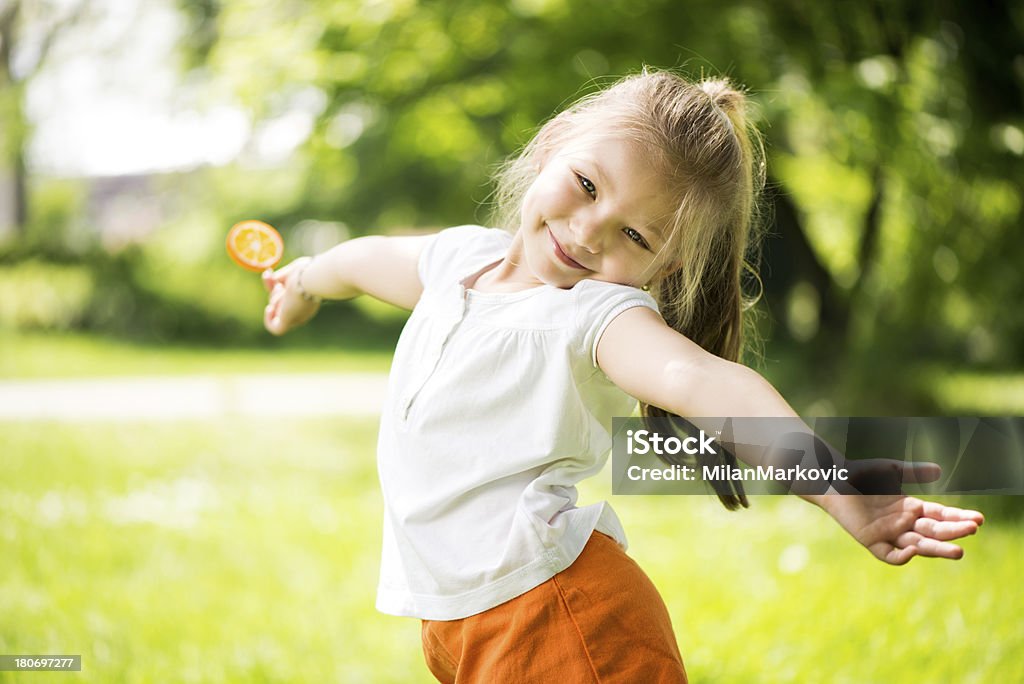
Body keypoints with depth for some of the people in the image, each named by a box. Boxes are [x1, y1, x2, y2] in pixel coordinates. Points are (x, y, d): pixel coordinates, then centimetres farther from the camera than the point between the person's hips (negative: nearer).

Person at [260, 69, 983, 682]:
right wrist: (306, 281, 51)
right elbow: (376, 261, 30)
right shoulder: (461, 254, 7)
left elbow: (706, 382, -35)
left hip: (559, 622, -7)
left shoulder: (602, 315, -15)